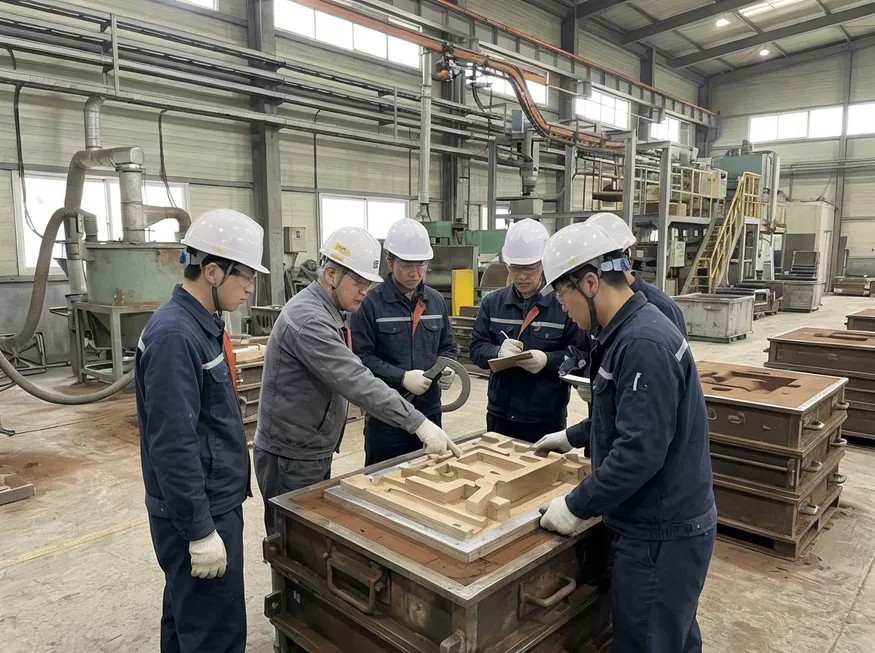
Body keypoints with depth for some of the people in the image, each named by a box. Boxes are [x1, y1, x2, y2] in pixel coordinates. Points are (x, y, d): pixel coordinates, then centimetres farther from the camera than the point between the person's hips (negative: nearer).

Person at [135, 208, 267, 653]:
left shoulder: (201, 323, 7)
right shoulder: (174, 335, -24)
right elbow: (173, 446, -26)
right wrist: (200, 530, -21)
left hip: (213, 501, 10)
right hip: (195, 513, -9)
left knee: (188, 617, 23)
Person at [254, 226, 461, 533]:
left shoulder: (330, 311, 8)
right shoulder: (308, 318, -25)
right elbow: (356, 381, -33)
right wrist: (417, 422, -35)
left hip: (315, 453, 9)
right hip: (290, 458, -9)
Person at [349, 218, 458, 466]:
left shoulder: (436, 301, 9)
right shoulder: (370, 302, -10)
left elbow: (447, 347, 17)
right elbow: (361, 357, -14)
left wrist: (447, 368, -4)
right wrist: (402, 378, -21)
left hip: (430, 411, 5)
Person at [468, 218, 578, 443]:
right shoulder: (492, 302, 4)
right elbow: (476, 348, 4)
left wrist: (548, 360, -26)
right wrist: (498, 352, -17)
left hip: (547, 419, -4)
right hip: (500, 414, 4)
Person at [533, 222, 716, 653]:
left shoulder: (643, 343, -25)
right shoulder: (631, 331, 7)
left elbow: (640, 452, -29)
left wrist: (577, 506, -20)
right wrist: (573, 438, 24)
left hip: (660, 534, -9)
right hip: (666, 523, 9)